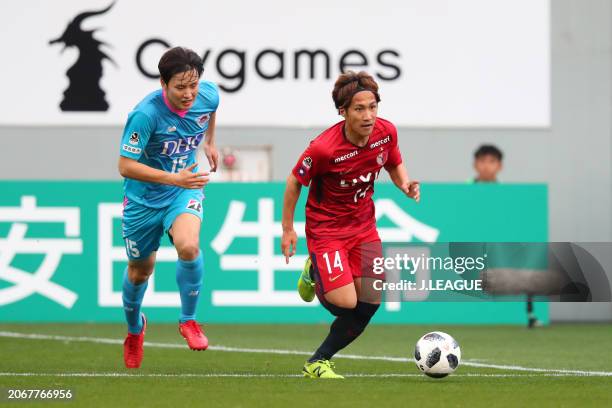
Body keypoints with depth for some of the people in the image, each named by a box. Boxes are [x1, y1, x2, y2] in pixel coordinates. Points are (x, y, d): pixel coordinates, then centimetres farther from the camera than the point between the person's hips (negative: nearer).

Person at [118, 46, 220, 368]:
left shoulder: (209, 95, -15)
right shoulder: (146, 114, -30)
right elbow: (125, 166, -27)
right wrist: (174, 178, -33)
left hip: (184, 190, 2)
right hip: (143, 198, -2)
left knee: (189, 247, -28)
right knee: (140, 270, 15)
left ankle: (188, 320, -5)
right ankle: (134, 328, 47)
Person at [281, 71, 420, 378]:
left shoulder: (386, 132, -11)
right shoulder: (323, 148, -27)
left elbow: (395, 165, 10)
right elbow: (295, 182, -11)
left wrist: (406, 185, -12)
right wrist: (287, 229, -5)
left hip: (363, 225, 6)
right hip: (326, 228, -6)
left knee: (369, 304, -1)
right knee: (345, 303, -17)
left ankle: (318, 363, 20)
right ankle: (315, 274, 18)